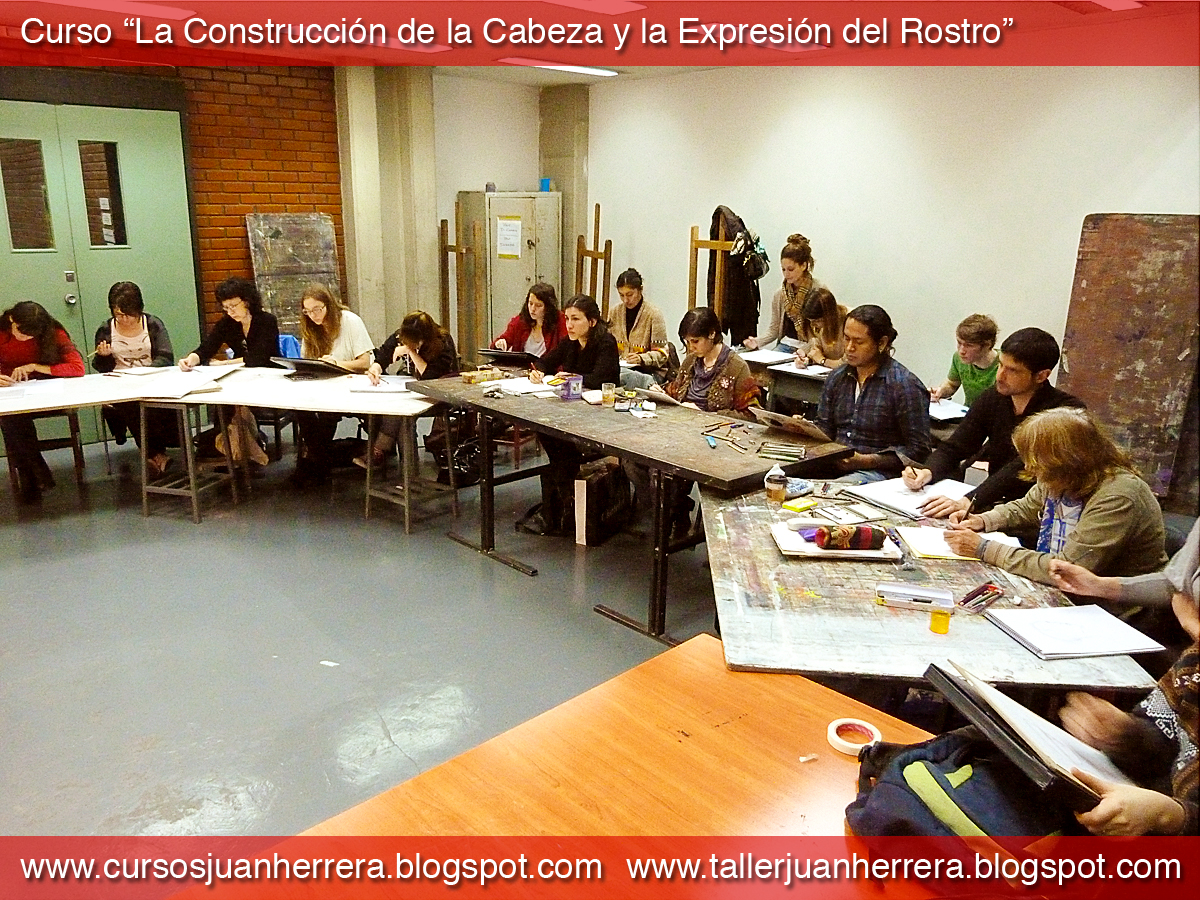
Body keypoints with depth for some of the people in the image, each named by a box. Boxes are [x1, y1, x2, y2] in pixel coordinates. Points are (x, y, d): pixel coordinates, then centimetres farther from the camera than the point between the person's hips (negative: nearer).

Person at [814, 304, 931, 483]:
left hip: (878, 471, -6)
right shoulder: (837, 377, 12)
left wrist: (866, 461, -15)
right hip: (832, 464, 6)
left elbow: (918, 450, -8)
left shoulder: (905, 385, -8)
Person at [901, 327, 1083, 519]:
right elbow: (953, 448, 7)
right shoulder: (993, 398, 4)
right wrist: (927, 472, -16)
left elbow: (1024, 469, -28)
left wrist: (968, 502, -39)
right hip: (996, 502, 6)